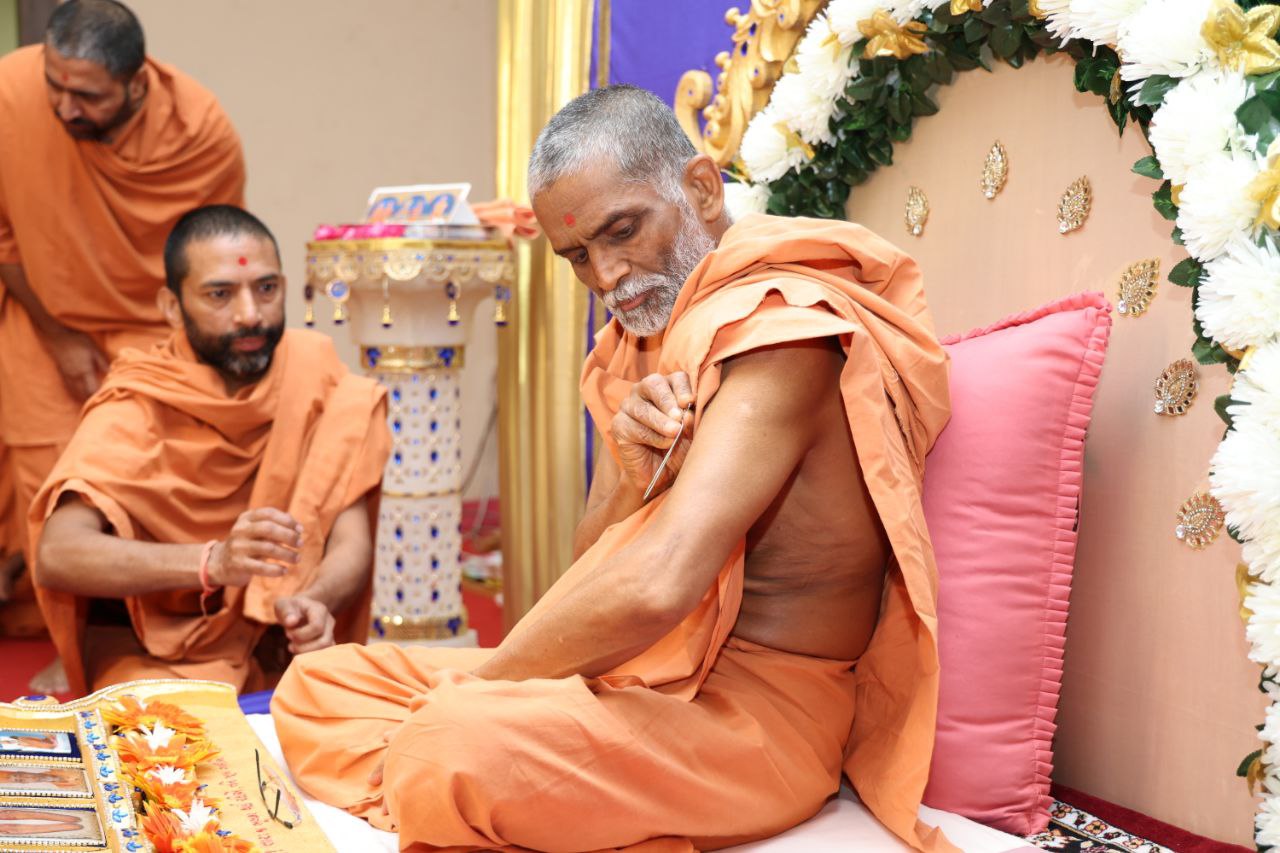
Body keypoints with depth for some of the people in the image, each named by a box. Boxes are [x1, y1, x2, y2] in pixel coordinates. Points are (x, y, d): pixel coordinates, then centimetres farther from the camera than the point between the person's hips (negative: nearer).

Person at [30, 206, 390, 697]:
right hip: (150, 646, -3)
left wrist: (311, 602, -35)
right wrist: (212, 562, -44)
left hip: (279, 641, 3)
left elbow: (352, 542, -12)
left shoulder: (315, 373, -8)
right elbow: (56, 555, -28)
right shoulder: (136, 405, -15)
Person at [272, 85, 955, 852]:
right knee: (317, 685, 4)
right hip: (640, 674, 10)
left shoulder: (780, 325, -17)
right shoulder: (644, 341, 14)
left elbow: (657, 587, -29)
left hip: (755, 710, -9)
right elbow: (595, 567, 13)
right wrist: (631, 479, -10)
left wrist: (480, 680, -13)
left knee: (452, 744, -36)